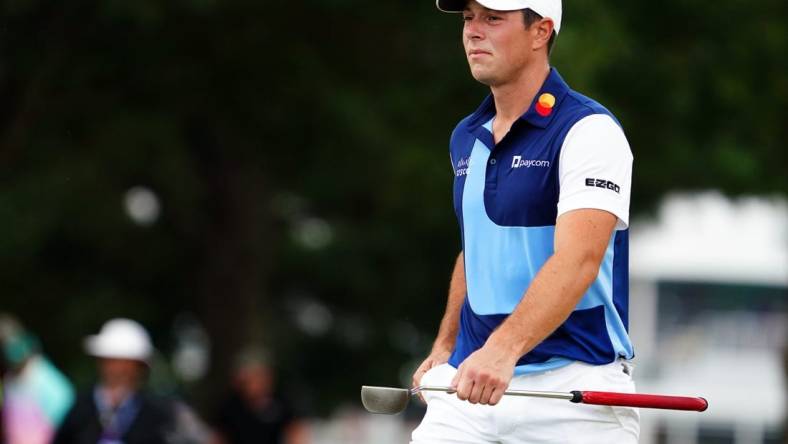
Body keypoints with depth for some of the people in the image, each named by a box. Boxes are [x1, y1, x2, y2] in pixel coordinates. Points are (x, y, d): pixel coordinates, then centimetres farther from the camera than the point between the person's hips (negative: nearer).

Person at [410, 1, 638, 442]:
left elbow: (577, 261, -25)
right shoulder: (465, 139, 13)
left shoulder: (589, 130, -12)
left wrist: (504, 348, -37)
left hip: (573, 388, -6)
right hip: (470, 378, 6)